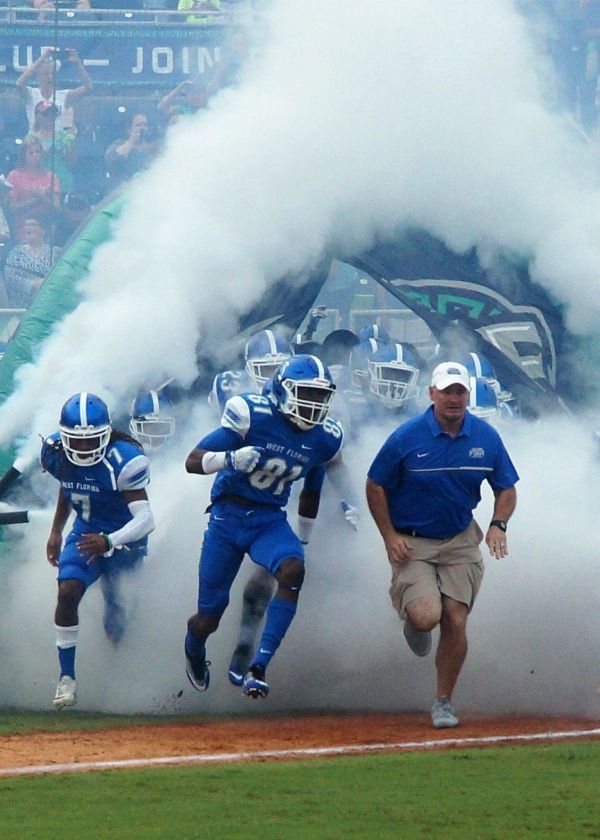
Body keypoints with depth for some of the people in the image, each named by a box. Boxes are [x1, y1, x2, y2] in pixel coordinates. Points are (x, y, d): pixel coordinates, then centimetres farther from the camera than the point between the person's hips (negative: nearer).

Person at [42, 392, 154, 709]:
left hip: (124, 539, -3)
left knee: (116, 605, 6)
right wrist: (56, 531, 14)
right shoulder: (56, 453, -12)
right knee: (67, 593, -19)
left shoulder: (123, 460, -29)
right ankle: (67, 677, -12)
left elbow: (145, 520, -34)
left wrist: (108, 542, -48)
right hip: (86, 532, 3)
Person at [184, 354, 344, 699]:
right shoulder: (253, 415, -14)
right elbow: (193, 461, -13)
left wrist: (302, 541, 25)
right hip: (228, 516, -3)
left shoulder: (323, 439, 1)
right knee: (208, 619, 1)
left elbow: (311, 492, 19)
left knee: (293, 570, -32)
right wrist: (230, 459, -32)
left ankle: (258, 668, -33)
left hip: (271, 520, 3)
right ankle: (194, 656, 40)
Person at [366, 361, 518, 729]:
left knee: (455, 623, -3)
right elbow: (376, 486, -2)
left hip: (460, 542, 3)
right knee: (426, 616, -22)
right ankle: (412, 618, 18)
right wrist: (389, 536, -10)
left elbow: (506, 488, 9)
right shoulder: (407, 437, -12)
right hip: (412, 543, -3)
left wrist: (498, 525, -10)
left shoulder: (486, 437, -2)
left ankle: (444, 702, 15)